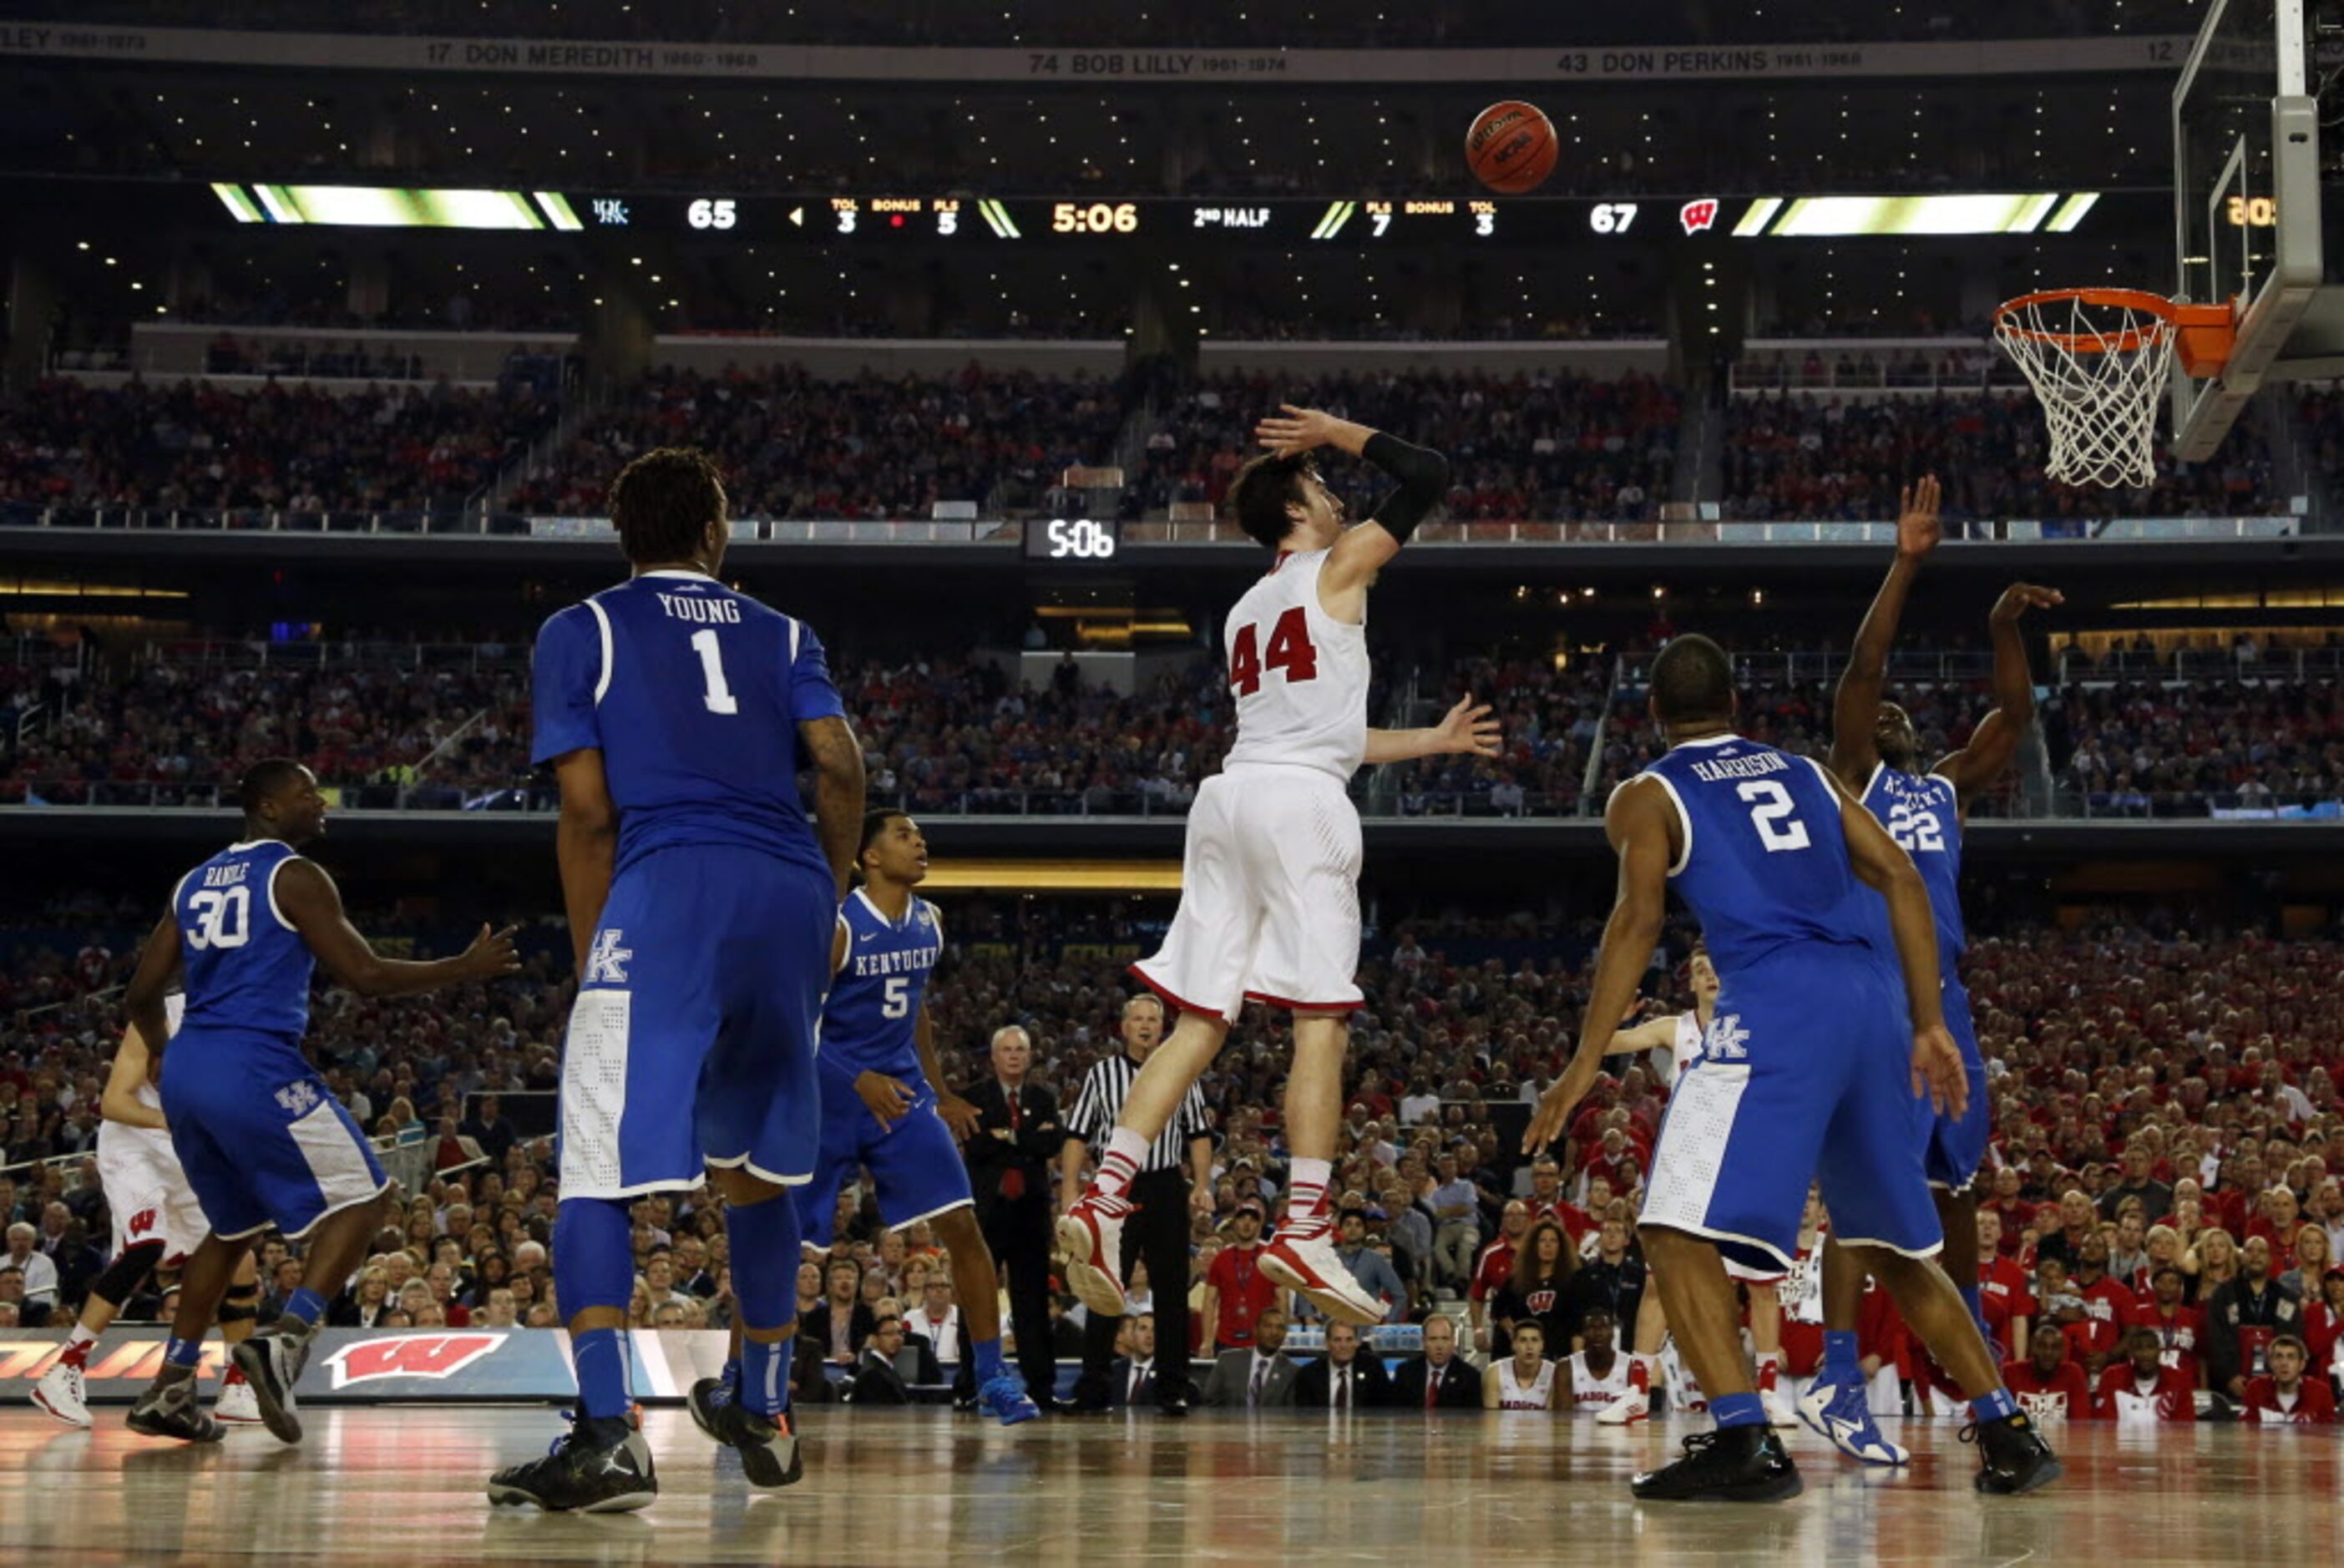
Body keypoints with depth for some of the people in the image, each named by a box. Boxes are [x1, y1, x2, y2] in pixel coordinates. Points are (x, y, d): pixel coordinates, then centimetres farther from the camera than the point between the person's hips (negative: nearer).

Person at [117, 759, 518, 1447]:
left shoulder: (194, 883, 18)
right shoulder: (294, 875, -3)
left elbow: (142, 997, 18)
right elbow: (367, 975, -9)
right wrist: (468, 968, 2)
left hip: (184, 1076, 8)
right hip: (256, 1066, -8)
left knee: (234, 1227, 23)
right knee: (357, 1202, 3)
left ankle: (168, 1389, 17)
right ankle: (285, 1341, -17)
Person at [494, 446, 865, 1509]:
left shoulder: (579, 631, 13)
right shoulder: (782, 635, 21)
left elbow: (587, 809, 4)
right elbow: (839, 763, 5)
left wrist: (592, 960, 10)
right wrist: (826, 905, 15)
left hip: (670, 888, -4)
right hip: (790, 891, 4)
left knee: (594, 1177, -5)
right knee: (754, 1167, 21)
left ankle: (610, 1436, -21)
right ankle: (765, 1420, 28)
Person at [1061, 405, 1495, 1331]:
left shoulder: (1247, 610, 28)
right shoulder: (1338, 564, 6)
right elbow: (1428, 476, 5)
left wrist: (1434, 741, 40)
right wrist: (1340, 433, 16)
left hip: (1231, 794, 7)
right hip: (1300, 804, -7)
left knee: (1199, 1022, 4)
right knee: (1320, 1020, -7)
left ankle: (1103, 1200, -9)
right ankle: (1303, 1232, -14)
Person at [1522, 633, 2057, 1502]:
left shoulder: (1646, 795, 11)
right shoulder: (1806, 774, 26)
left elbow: (1639, 918, -5)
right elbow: (1904, 882, 14)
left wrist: (1586, 1063, -8)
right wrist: (1929, 1026, 14)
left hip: (1775, 1005, -6)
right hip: (1870, 999, 6)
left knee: (1678, 1230, -5)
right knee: (1895, 1249, 20)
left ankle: (1745, 1442, -20)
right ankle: (2009, 1435, 19)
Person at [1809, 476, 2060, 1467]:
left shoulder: (1945, 788, 22)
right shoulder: (1852, 779, 5)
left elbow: (2016, 716, 19)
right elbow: (1862, 667, -6)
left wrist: (2005, 630, 5)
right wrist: (1908, 562, -9)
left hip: (1941, 998, 7)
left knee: (1953, 1176, 18)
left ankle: (1972, 1331, 38)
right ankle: (1838, 1383, -22)